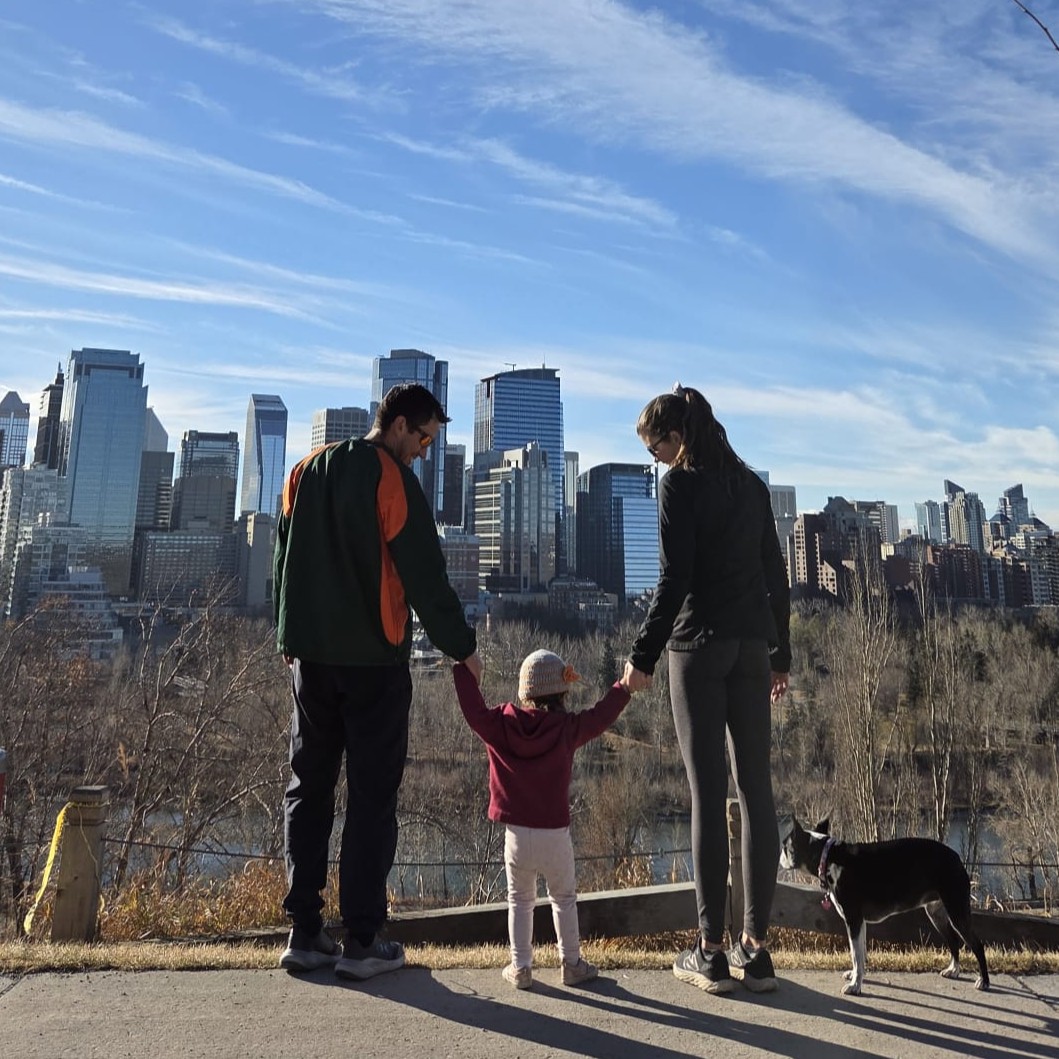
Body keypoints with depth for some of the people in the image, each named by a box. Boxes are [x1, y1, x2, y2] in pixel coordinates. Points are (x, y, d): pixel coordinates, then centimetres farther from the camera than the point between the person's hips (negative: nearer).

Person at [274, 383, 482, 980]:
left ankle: (305, 935, 16)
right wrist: (462, 647, -2)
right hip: (374, 660, -6)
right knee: (373, 796, 2)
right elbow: (426, 576, -11)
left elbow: (285, 558, 16)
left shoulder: (309, 470, 11)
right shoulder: (393, 480, -10)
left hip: (310, 656, 6)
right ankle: (362, 942, 7)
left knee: (309, 789, 12)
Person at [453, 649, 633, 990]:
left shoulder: (500, 725, -6)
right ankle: (572, 964, 23)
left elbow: (473, 709, -2)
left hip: (516, 834, 1)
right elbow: (601, 715, 2)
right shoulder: (568, 728, -7)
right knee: (564, 899, 17)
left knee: (520, 901, 16)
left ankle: (520, 967, 20)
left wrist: (462, 668, 9)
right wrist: (624, 687, 18)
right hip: (555, 834, -1)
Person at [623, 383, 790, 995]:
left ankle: (712, 953, 5)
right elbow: (776, 574, 15)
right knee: (757, 790, 6)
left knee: (708, 793, -2)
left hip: (699, 645, -6)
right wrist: (780, 654, 19)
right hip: (752, 645, 6)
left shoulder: (681, 485, -5)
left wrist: (642, 657, -9)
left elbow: (674, 579, -13)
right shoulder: (751, 485, 14)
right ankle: (755, 948, 13)